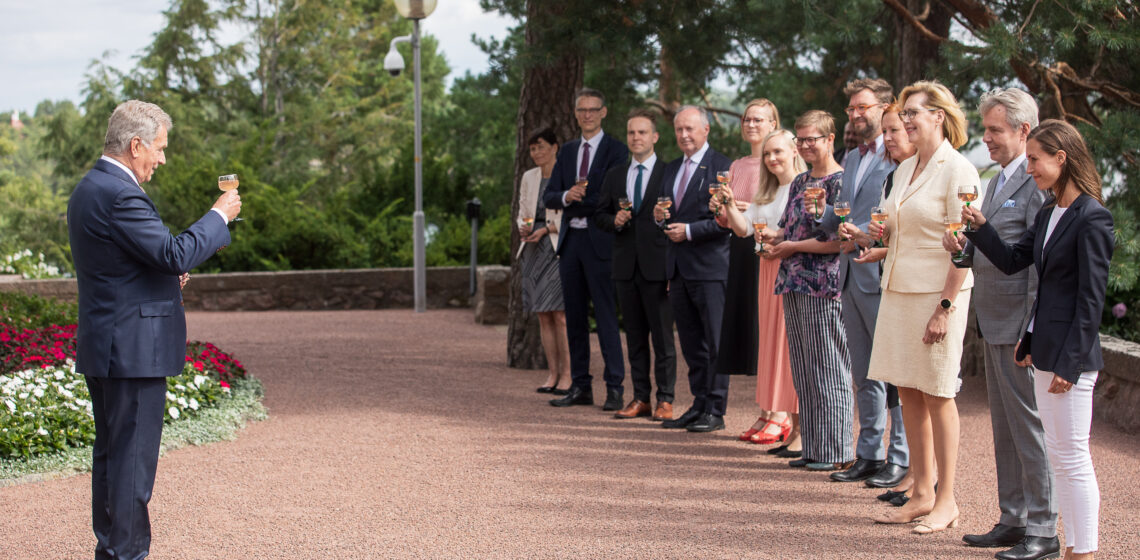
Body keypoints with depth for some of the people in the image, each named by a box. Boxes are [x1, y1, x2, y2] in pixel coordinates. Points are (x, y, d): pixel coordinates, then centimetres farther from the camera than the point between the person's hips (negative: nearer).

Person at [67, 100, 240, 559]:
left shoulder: (89, 188, 14)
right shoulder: (119, 194, -19)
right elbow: (175, 253, -23)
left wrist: (166, 275, 12)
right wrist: (220, 216, -10)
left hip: (102, 348, 11)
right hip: (133, 348, -11)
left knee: (111, 452, 16)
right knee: (132, 456, -5)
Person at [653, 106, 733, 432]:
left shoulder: (722, 166, -7)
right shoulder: (672, 169, 18)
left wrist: (689, 230, -15)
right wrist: (660, 217, 3)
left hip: (709, 266, -8)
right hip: (679, 267, 8)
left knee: (715, 342, -4)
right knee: (691, 343, 11)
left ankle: (715, 411, 0)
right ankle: (699, 405, 18)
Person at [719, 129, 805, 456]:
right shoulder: (766, 194, 19)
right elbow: (743, 228, 12)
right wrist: (729, 206, -3)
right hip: (769, 273, 8)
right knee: (771, 344, 7)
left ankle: (802, 432, -6)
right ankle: (776, 417, 13)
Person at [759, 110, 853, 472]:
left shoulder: (841, 182, -10)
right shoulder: (799, 182, 17)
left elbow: (838, 240, -16)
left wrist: (792, 247, -11)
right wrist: (773, 237, 3)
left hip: (824, 286, -9)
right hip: (794, 285, 9)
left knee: (828, 369, -4)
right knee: (803, 370, 10)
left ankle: (837, 452, 3)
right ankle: (812, 447, 16)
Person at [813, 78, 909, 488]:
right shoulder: (852, 158, 20)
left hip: (882, 276, -9)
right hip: (851, 277, 9)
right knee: (864, 374, 13)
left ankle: (902, 459, 1)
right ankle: (870, 454, 19)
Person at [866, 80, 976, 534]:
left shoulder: (957, 170, -11)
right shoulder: (905, 169, 13)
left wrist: (945, 307, -20)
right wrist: (885, 232, 3)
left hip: (937, 292, -8)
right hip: (898, 288, 8)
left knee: (937, 395, -1)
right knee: (908, 393, 9)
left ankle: (946, 501, 7)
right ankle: (921, 494, 18)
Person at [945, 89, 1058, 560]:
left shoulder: (1039, 184, -15)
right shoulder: (997, 180, 16)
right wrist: (963, 249, 1)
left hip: (1021, 326, -10)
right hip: (994, 325, 10)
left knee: (1030, 428, -3)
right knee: (1005, 430, 15)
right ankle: (1013, 521, 23)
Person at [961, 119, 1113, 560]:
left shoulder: (1091, 218, -15)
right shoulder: (1048, 215, 12)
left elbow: (1091, 297, -16)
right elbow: (1011, 261, 17)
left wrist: (1070, 363, -18)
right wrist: (980, 226, 2)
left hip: (1071, 355, -9)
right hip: (1045, 350, 9)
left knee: (1073, 457, -4)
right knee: (1059, 457, 13)